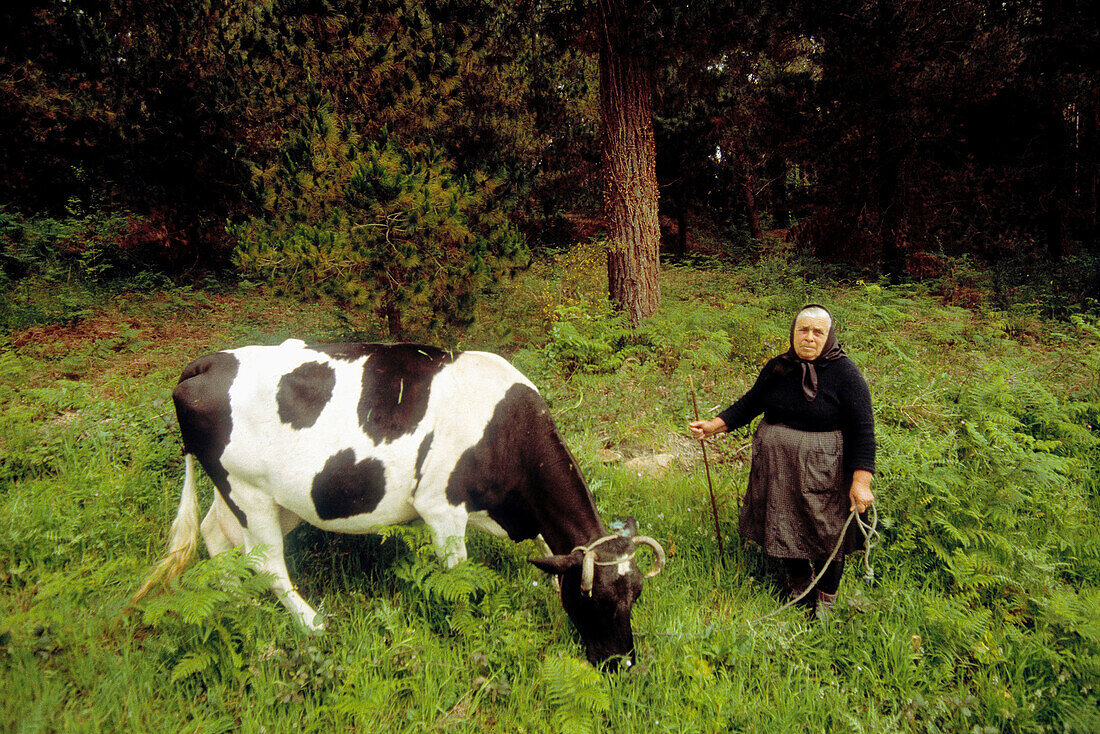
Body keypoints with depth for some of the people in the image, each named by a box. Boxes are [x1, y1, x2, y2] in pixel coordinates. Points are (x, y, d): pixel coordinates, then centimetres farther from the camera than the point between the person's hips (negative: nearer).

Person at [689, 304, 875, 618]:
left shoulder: (845, 374, -12)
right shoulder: (778, 367, 3)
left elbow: (863, 430, -13)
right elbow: (750, 403, 12)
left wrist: (861, 481, -20)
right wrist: (714, 426, 0)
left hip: (822, 471, -4)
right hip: (776, 468, 4)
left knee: (825, 534, 8)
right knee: (785, 529, 15)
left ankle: (825, 601, 34)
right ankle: (798, 589, 41)